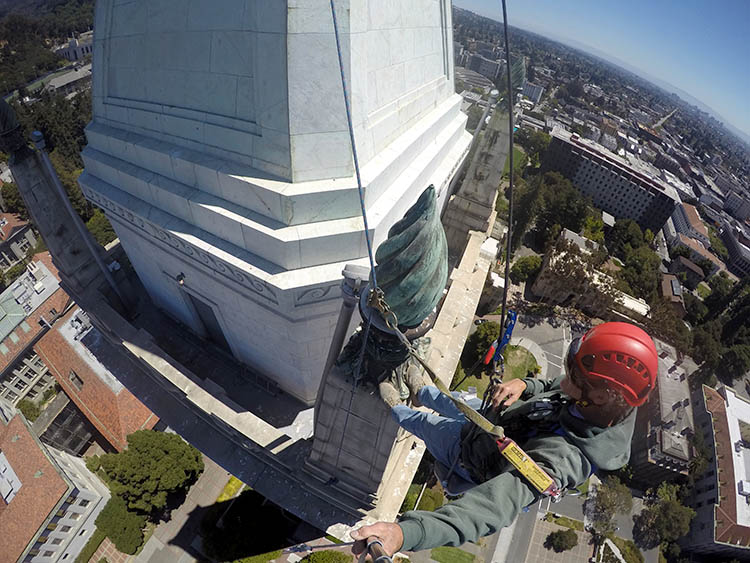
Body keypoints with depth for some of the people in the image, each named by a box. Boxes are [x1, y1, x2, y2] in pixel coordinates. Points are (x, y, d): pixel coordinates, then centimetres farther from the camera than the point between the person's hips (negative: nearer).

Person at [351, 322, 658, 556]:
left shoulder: (564, 457, -49)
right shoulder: (616, 405, -24)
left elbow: (497, 502, -61)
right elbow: (554, 388, -5)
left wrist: (407, 533, -70)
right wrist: (524, 384, -25)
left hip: (474, 458, -5)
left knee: (425, 421, 19)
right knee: (452, 400, 27)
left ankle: (397, 410, 55)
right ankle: (421, 393, 63)